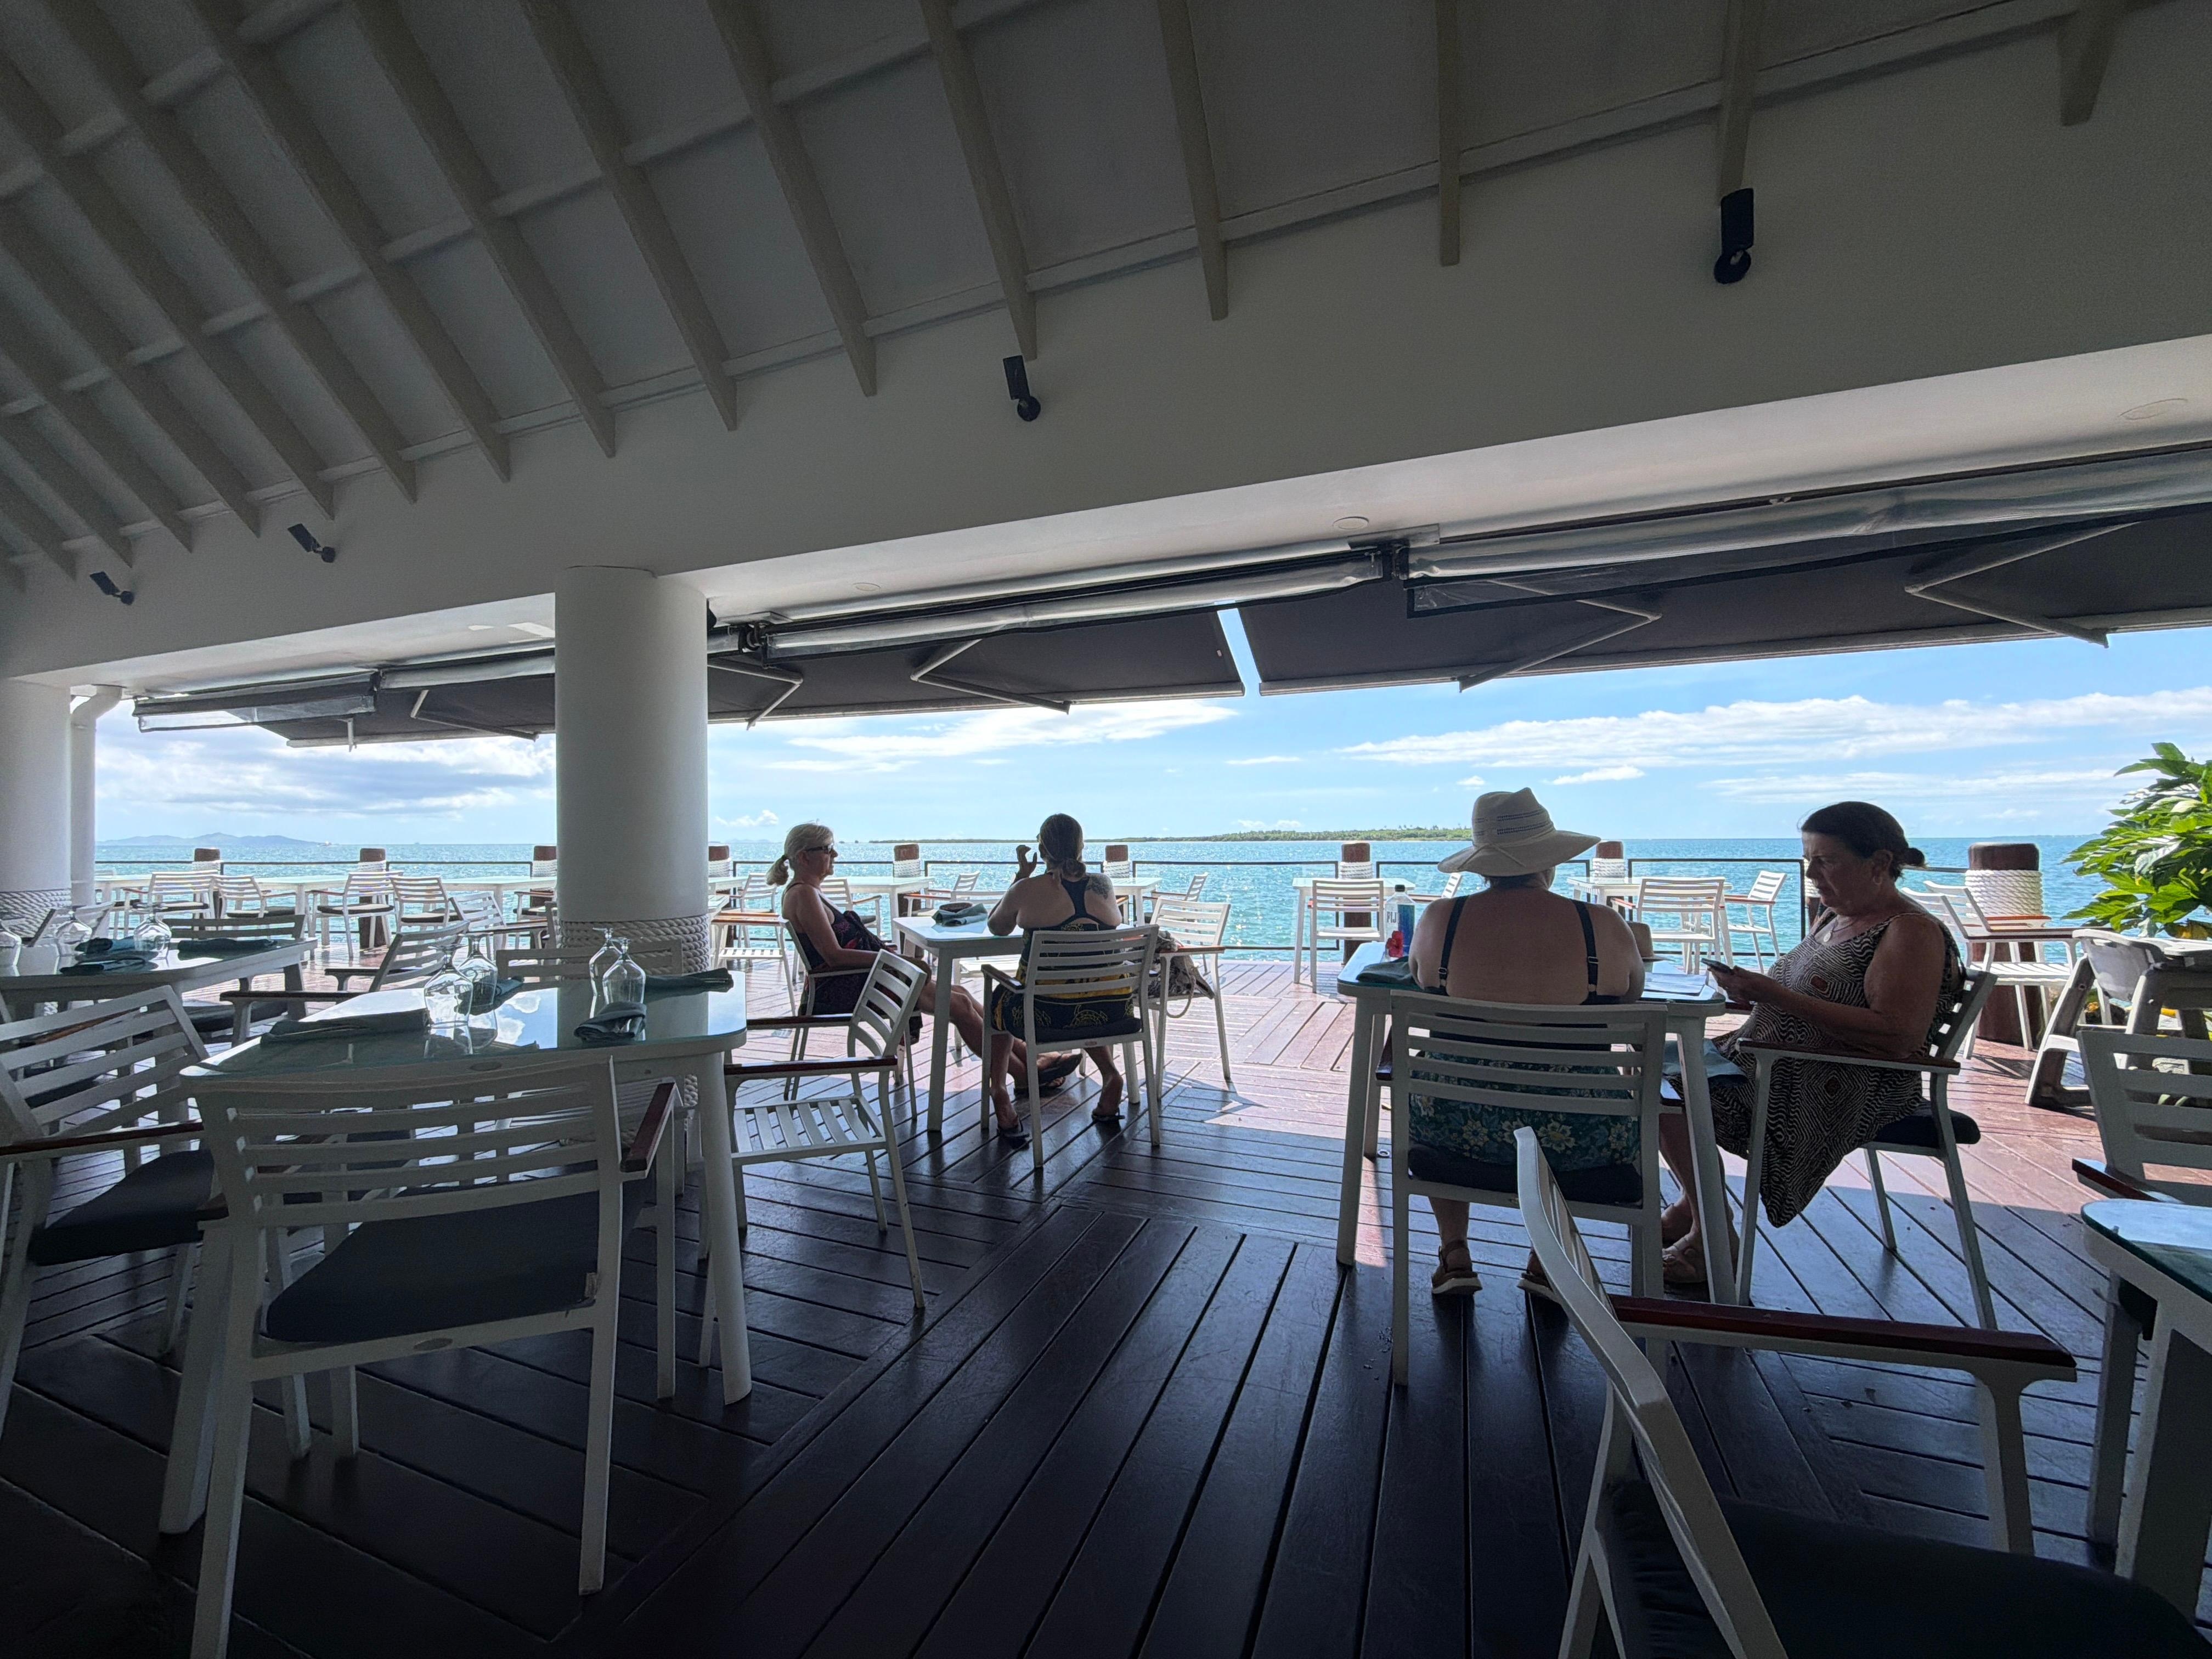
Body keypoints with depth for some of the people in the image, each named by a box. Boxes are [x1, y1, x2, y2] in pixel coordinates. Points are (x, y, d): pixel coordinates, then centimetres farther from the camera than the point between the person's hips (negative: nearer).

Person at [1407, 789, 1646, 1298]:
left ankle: (1455, 1254, 29)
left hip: (1459, 1128, 0)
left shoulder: (1439, 919, -9)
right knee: (1635, 1105, 34)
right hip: (1576, 1138, 0)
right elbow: (1631, 998, 9)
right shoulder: (1604, 925, -10)